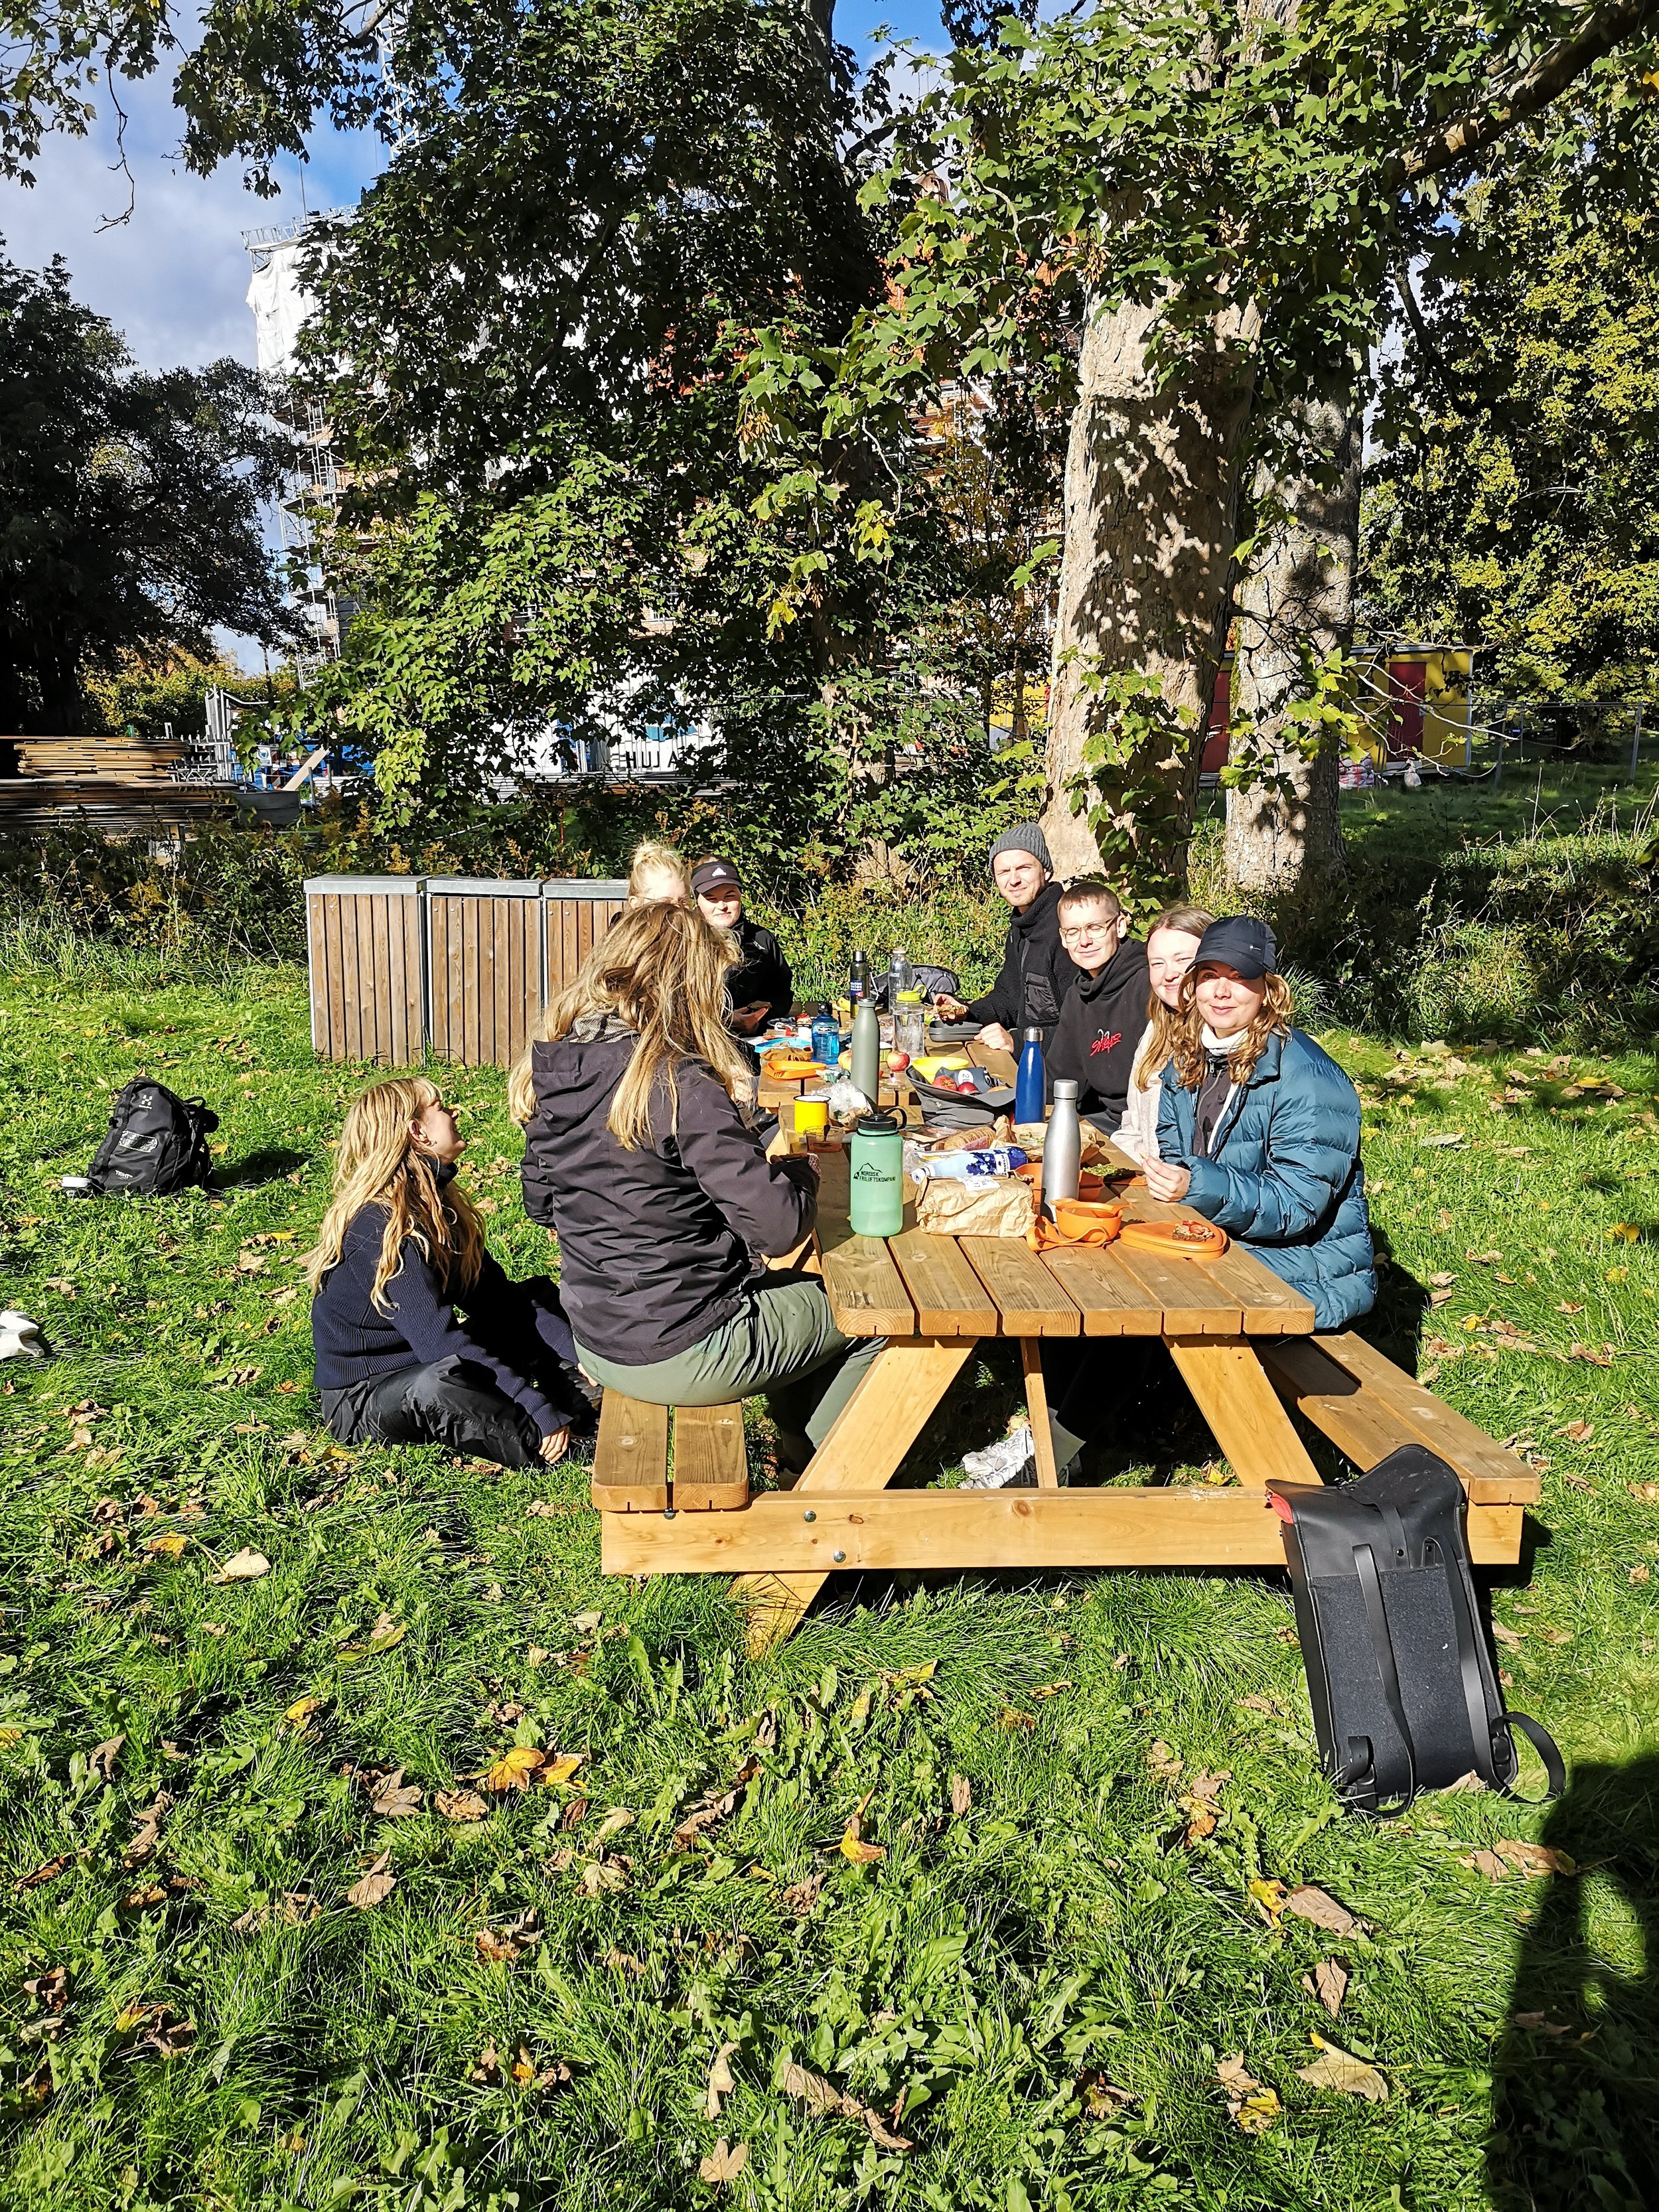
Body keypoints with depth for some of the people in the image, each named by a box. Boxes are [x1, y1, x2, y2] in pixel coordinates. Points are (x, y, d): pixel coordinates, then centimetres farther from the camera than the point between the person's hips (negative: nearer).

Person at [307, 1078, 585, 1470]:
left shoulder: (435, 1204, 4)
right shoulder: (378, 1225, -24)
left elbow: (495, 1296, 1)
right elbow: (437, 1340, -32)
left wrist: (577, 1352, -10)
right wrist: (537, 1408, -34)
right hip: (361, 1400, -10)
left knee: (539, 1294, 6)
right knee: (438, 1383, -41)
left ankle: (580, 1381, -19)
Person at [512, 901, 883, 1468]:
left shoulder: (551, 1069, -1)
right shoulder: (680, 1086, -25)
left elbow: (541, 1203, 13)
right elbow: (777, 1228, -25)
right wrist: (802, 1172, -5)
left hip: (598, 1341, 8)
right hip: (678, 1355, -8)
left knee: (806, 1292, 30)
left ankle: (798, 1447, 42)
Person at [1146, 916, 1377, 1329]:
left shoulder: (1307, 1078, -17)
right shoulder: (1186, 1062, 7)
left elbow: (1297, 1205, -21)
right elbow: (1172, 1153, 14)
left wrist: (1202, 1187, -34)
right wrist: (1169, 1180, -11)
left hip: (1310, 1270, -7)